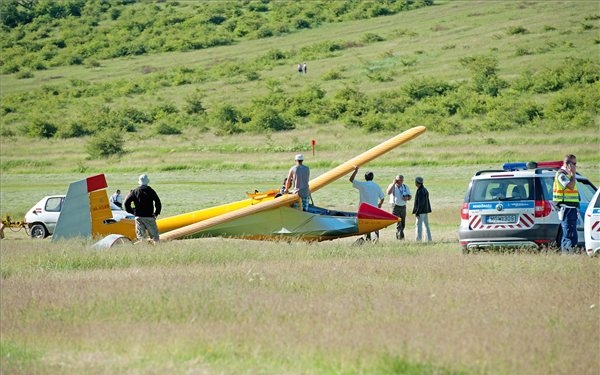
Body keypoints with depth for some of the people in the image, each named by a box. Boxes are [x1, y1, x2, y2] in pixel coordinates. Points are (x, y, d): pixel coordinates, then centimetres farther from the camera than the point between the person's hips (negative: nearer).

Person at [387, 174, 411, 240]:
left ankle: (398, 236, 25)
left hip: (403, 207, 5)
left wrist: (407, 198, -12)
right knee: (398, 224, -14)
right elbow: (388, 192, -25)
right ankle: (401, 237, -18)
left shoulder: (405, 187, 9)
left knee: (403, 224, 10)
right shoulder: (392, 186, -4)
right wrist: (394, 183, -23)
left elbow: (410, 196, 13)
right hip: (396, 207, -5)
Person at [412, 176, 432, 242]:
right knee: (426, 225, 14)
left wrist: (417, 212, -20)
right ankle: (429, 239, 18)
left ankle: (418, 239, -8)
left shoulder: (420, 191, -18)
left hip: (421, 211, -10)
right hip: (426, 211, 10)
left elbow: (421, 203, -21)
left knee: (419, 225, -7)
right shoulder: (425, 190, 12)